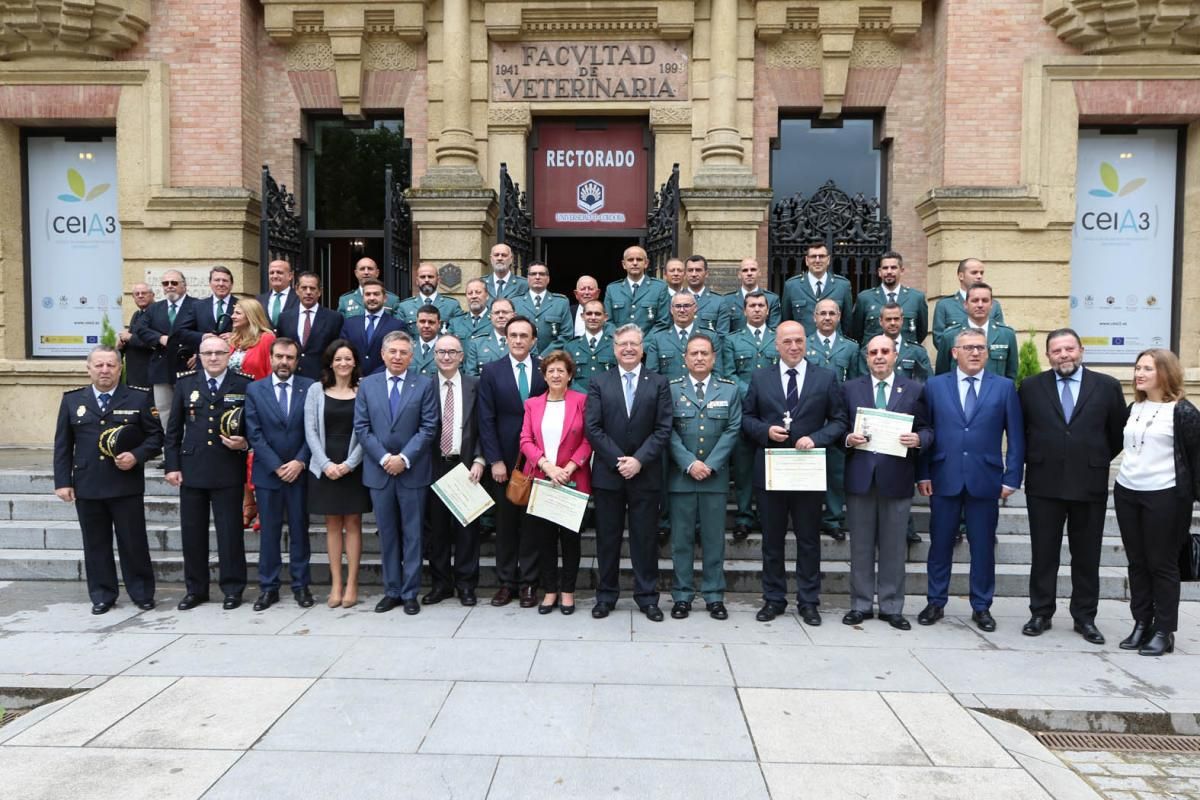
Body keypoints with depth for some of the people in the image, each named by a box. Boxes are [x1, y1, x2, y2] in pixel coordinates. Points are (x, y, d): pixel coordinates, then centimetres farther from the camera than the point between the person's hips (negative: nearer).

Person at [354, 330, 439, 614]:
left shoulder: (424, 384, 0)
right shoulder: (367, 384, 7)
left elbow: (428, 427, -5)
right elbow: (361, 427, 2)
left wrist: (404, 458, -13)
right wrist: (384, 458, -9)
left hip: (413, 470, -2)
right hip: (378, 470, 2)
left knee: (412, 534, 5)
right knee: (387, 534, 10)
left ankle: (410, 593, 13)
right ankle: (391, 591, 20)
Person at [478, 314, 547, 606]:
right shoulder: (491, 371, 2)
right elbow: (486, 420, -2)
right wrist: (494, 460, -8)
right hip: (504, 459, 0)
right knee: (505, 522, 7)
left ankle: (528, 583, 15)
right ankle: (506, 581, 17)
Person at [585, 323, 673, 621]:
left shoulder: (659, 383, 4)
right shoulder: (599, 383, 5)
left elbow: (663, 429, -3)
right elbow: (593, 428, -2)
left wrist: (639, 460, -13)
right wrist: (618, 460, -11)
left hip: (645, 475, 0)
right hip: (608, 474, 1)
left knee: (645, 538, 6)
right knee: (607, 538, 8)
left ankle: (647, 597, 17)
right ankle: (606, 595, 20)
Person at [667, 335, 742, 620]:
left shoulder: (729, 389, 7)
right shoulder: (672, 389, 3)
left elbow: (733, 430, 0)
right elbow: (668, 431, -3)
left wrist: (710, 464, -10)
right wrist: (689, 463, -14)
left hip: (715, 476, 1)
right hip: (681, 476, -1)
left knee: (714, 539, 6)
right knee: (682, 539, 5)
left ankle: (714, 596, 16)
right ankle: (682, 596, 13)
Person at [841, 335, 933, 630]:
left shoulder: (914, 390, 7)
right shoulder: (850, 388, 8)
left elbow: (927, 429, 5)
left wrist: (918, 439, -16)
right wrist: (848, 439, -14)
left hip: (897, 478, 0)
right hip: (860, 477, 0)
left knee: (894, 547, 7)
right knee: (861, 546, 8)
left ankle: (891, 607, 19)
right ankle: (861, 604, 18)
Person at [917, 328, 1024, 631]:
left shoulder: (1004, 387, 4)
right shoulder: (935, 386, 4)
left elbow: (1016, 437, 3)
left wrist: (1011, 478, -3)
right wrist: (923, 474, -2)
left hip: (985, 479, 0)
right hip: (944, 478, 0)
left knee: (983, 546, 8)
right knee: (940, 543, 8)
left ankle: (981, 607, 22)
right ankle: (936, 603, 21)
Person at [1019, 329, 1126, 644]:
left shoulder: (1107, 386, 1)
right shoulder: (1030, 387, 2)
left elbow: (1119, 432, 8)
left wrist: (1098, 462, 9)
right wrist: (1033, 461, 7)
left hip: (1090, 484, 0)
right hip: (1044, 483, 0)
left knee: (1087, 556, 9)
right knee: (1043, 553, 7)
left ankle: (1085, 618, 21)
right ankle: (1041, 613, 18)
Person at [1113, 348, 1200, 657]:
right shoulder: (1133, 409, 10)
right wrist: (1124, 481, 11)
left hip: (1165, 497, -6)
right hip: (1126, 493, 6)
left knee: (1162, 564, 2)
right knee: (1137, 563, 11)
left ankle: (1164, 631, 12)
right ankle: (1141, 623, 20)